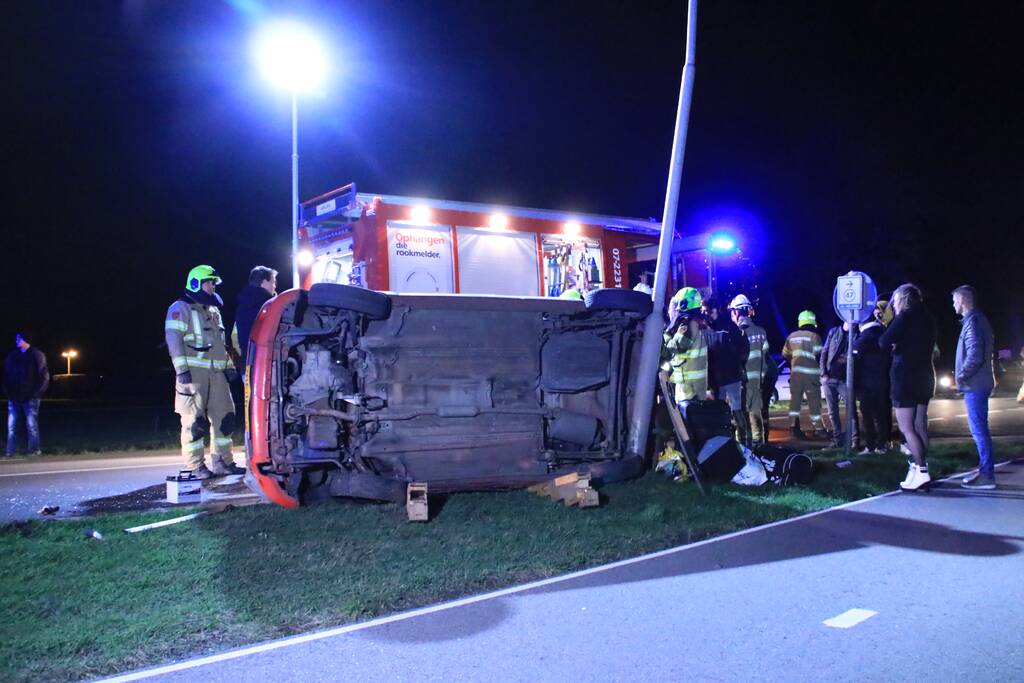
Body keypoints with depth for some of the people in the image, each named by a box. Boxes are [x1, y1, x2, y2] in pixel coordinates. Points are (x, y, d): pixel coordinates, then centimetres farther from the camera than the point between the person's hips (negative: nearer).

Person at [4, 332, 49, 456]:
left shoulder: (37, 355, -3)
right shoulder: (12, 355, 7)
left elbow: (44, 377, -5)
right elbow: (6, 375, 11)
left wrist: (36, 393, -10)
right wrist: (8, 392, 1)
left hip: (30, 398, -4)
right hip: (14, 398, 4)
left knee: (32, 425, 0)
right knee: (11, 425, 4)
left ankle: (34, 449, 8)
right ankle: (10, 450, 10)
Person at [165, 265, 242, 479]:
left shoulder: (214, 310, 23)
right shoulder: (181, 308, -1)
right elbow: (174, 340, -9)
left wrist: (230, 366, 19)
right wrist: (182, 369, -17)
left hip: (217, 372, 7)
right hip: (193, 371, -7)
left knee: (224, 416, 5)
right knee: (194, 420, -6)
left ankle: (221, 461, 13)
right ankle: (196, 466, -1)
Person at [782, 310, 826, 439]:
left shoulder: (792, 336, 8)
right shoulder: (814, 336, -8)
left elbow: (785, 354, 14)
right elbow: (819, 355, -12)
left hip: (795, 372, 4)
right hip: (811, 373, -4)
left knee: (795, 399, 9)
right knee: (814, 401, 5)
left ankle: (794, 425, 1)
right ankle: (817, 429, 11)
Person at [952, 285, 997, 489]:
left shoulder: (973, 321, -15)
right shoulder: (979, 319, 16)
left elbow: (975, 355, -23)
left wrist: (962, 375, -12)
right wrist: (962, 375, 15)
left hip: (974, 385, -10)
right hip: (979, 383, 10)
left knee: (979, 429, -7)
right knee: (980, 429, 15)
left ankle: (987, 475, -5)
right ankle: (985, 470, 21)